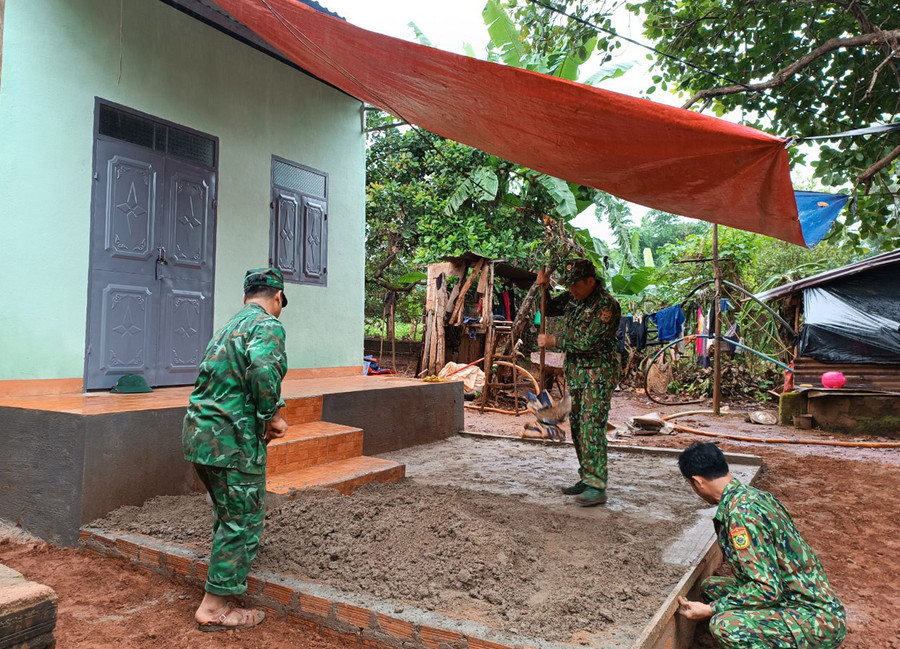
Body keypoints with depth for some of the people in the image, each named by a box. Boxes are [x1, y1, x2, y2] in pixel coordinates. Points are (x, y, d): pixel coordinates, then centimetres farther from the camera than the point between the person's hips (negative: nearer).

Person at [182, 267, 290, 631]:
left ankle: (227, 581, 39)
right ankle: (215, 607, 14)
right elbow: (263, 370, -30)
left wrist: (267, 417, 14)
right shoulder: (268, 325, -10)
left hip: (198, 432, 9)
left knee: (228, 514, 24)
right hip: (232, 441, -9)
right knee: (243, 522, 4)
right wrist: (271, 416, -15)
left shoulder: (228, 327, 18)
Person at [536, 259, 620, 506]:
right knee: (577, 426, 12)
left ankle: (597, 488, -9)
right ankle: (587, 478, 22)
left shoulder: (607, 305, -18)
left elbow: (587, 342, -22)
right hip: (577, 373, 9)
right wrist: (543, 288, 1)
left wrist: (553, 341, -13)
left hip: (598, 374, -8)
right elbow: (547, 309, 21)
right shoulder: (573, 298, 7)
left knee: (592, 427, -13)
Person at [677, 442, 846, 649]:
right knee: (711, 587, 10)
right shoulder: (751, 495, 5)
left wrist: (710, 610, -18)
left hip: (817, 619, -9)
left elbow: (768, 589, -25)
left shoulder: (740, 512, -24)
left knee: (723, 624, -28)